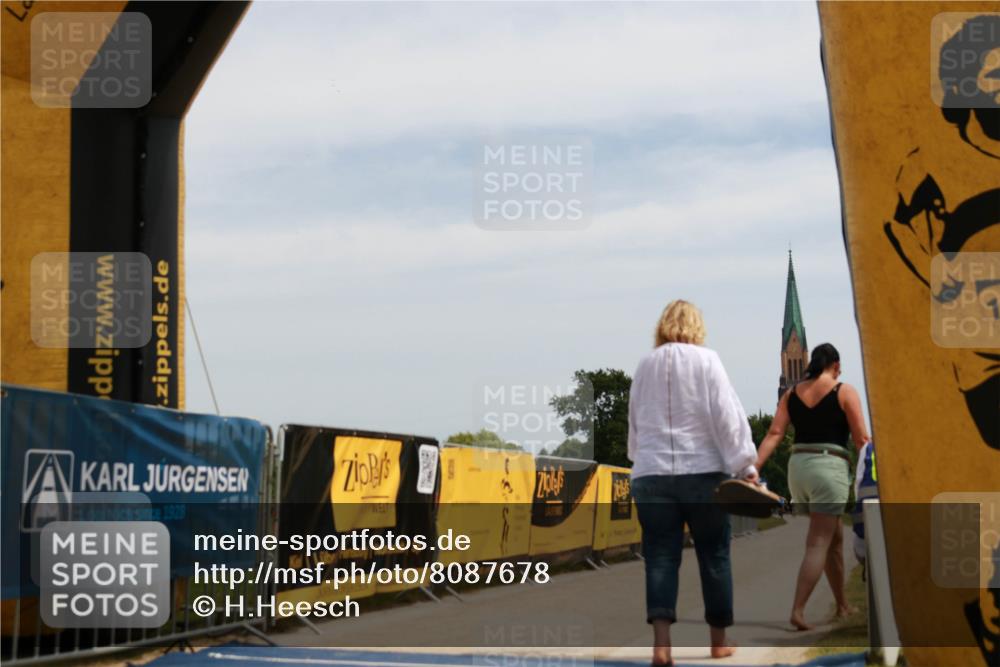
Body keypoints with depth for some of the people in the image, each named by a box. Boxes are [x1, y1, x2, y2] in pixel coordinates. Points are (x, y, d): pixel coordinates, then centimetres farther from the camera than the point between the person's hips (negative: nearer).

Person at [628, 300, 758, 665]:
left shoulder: (645, 365, 10)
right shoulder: (706, 360, 0)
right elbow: (725, 414, -6)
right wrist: (744, 463, -3)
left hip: (651, 474, 2)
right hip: (703, 471, -2)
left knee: (661, 558, 0)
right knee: (714, 556, 9)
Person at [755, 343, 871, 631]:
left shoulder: (791, 393, 12)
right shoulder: (844, 391, 0)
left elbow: (774, 433, 1)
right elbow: (861, 439, -3)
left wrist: (754, 465, -4)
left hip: (798, 466, 6)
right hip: (830, 467, -6)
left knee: (835, 537, 20)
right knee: (818, 544, -6)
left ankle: (843, 606, 28)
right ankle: (798, 610, -17)